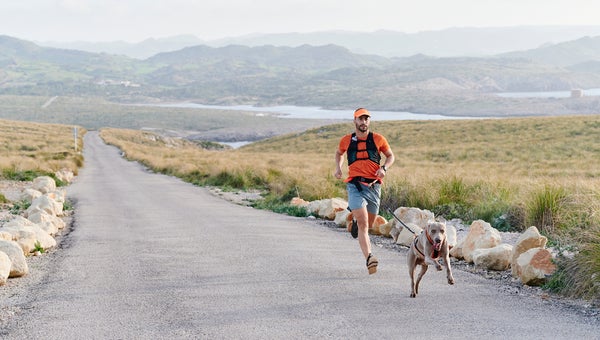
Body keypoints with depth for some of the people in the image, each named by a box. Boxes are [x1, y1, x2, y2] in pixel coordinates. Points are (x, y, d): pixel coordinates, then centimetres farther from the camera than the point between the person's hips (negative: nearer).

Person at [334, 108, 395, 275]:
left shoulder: (378, 139, 5)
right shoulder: (346, 140, 7)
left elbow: (390, 156, 18)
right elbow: (339, 153, 29)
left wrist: (384, 168, -2)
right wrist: (338, 167, 11)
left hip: (373, 185, 2)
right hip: (355, 185, -2)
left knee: (369, 224, 13)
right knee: (363, 224, -18)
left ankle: (356, 220, 48)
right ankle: (369, 258, -23)